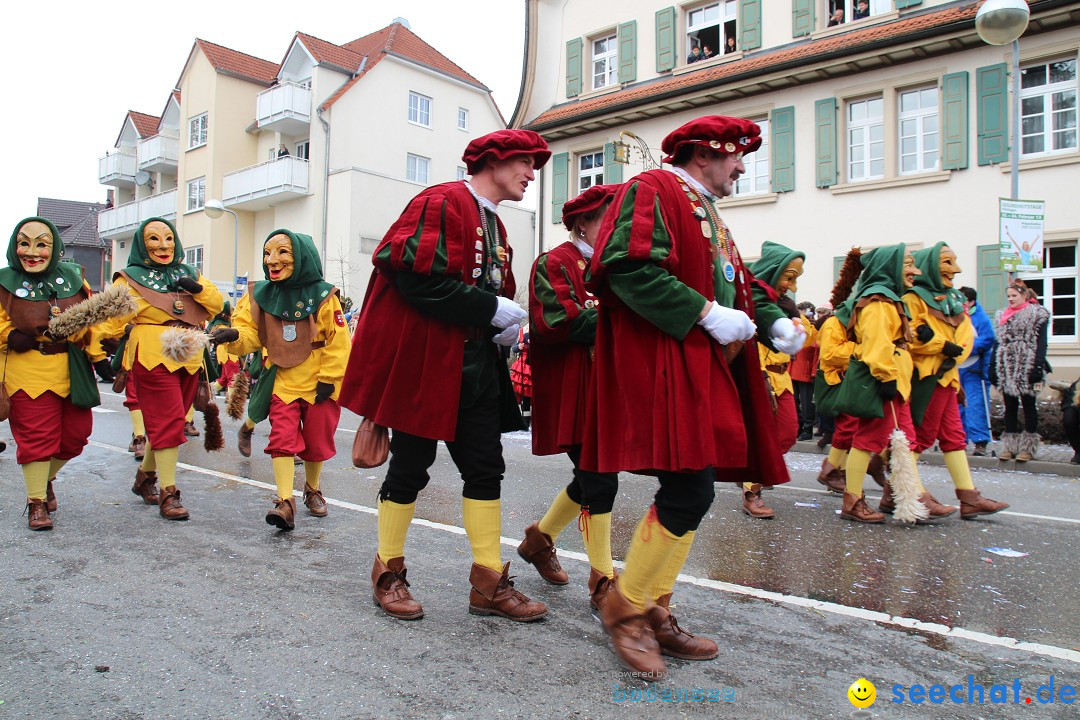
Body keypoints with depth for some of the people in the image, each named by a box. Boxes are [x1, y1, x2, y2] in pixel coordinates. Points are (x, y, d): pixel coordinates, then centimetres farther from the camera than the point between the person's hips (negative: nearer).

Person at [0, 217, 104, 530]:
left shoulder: (73, 278, 6)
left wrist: (99, 357, 8)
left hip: (73, 372, 4)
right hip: (28, 372, -3)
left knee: (75, 435, 9)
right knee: (36, 436, -2)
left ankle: (46, 479, 36)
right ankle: (36, 501, 13)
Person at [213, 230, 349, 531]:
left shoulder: (322, 296, -11)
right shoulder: (261, 295, 1)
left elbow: (337, 341, -10)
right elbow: (251, 332, -1)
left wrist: (328, 379, -11)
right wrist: (234, 336, -23)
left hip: (318, 384, -2)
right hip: (282, 380, 2)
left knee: (316, 441, 10)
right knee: (283, 438, -9)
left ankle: (312, 489, 34)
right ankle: (285, 502, -6)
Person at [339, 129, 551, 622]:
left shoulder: (494, 226, 19)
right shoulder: (443, 203, -9)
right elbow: (419, 279, -22)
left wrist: (502, 327, 2)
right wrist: (493, 309, -19)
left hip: (475, 366, 9)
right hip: (423, 360, -8)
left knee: (486, 468, 6)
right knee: (410, 467, 3)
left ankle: (488, 584, 16)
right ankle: (388, 574, 22)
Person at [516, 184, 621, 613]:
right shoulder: (555, 264, -6)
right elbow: (559, 321, -18)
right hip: (570, 389, -9)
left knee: (592, 476, 13)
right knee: (600, 480, -9)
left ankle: (540, 538, 36)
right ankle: (603, 582, 3)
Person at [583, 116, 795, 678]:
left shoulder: (707, 212, 26)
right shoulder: (652, 192, -4)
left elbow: (729, 287, 25)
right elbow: (630, 269, -20)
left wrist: (771, 321, 5)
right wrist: (706, 313, -20)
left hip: (705, 368, 10)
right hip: (663, 363, -10)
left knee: (687, 494, 9)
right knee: (690, 494, -14)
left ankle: (654, 611, 22)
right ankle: (626, 606, 5)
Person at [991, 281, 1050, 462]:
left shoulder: (1037, 315, 0)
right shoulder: (1001, 315, 15)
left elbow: (1040, 343, -7)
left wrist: (1037, 368, -16)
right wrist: (993, 369, 9)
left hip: (1026, 368, -5)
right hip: (1006, 368, 5)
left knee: (1028, 406, 2)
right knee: (1010, 407, 7)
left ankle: (1028, 447, 7)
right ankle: (1009, 446, 10)